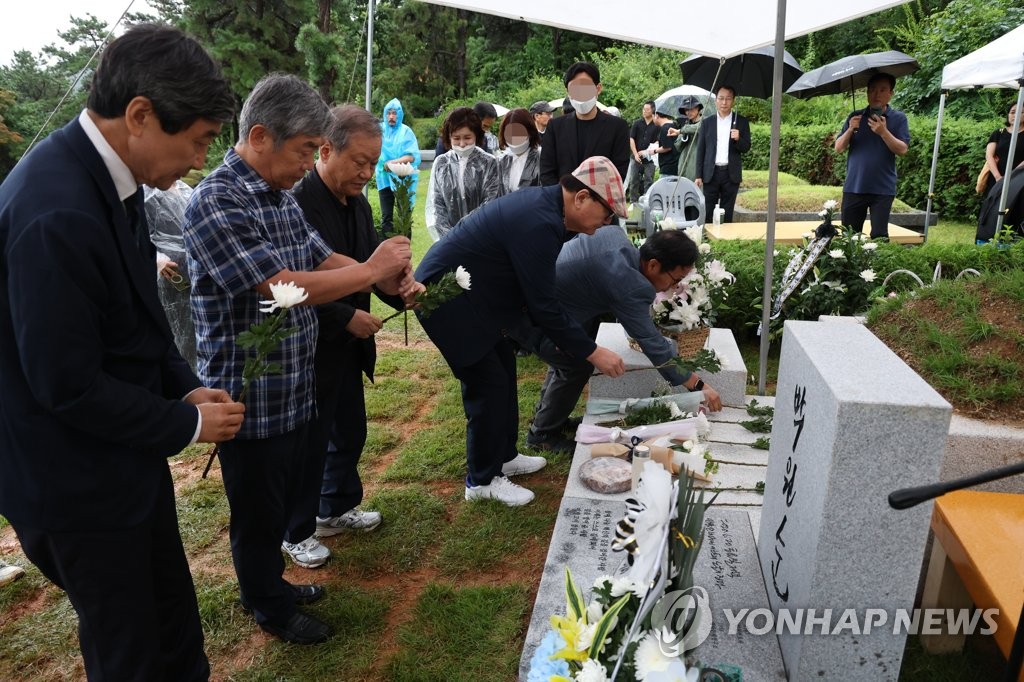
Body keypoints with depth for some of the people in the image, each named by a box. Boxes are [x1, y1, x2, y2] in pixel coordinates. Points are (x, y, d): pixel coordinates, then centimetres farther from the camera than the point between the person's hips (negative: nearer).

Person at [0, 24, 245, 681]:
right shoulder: (54, 212, -30)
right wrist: (188, 423, -14)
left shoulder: (108, 178, -1)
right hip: (79, 484, -8)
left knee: (175, 624, 24)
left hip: (128, 457, 8)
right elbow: (69, 386, -25)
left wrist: (185, 385, 0)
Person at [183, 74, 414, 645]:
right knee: (260, 513, 13)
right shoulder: (216, 204, -23)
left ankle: (271, 584, 46)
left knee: (288, 497, 24)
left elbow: (323, 259, 12)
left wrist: (391, 279, -7)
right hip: (251, 399, -8)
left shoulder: (281, 196, 7)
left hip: (295, 389, 9)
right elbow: (284, 288, -30)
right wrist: (373, 269, -20)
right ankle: (272, 610, 34)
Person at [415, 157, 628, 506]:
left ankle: (503, 455, 34)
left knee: (504, 367, 17)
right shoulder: (539, 224, -29)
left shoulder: (544, 202, 2)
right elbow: (543, 304, -24)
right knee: (489, 384, -3)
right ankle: (482, 480, 15)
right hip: (444, 297, -10)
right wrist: (593, 352, -16)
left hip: (471, 292, 10)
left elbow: (537, 293, 11)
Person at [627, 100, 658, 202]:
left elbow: (657, 142, 3)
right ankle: (633, 202, 13)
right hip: (636, 158, 1)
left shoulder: (656, 126, 1)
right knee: (634, 181, 4)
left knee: (648, 181, 1)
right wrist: (636, 154, -8)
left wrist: (647, 151, -11)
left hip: (649, 159, -1)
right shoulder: (637, 123, 4)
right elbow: (631, 139, 1)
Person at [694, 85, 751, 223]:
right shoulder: (707, 122, 6)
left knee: (727, 213, 5)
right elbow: (700, 150, 6)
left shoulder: (741, 122, 5)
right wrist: (698, 175, 0)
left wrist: (738, 139, -18)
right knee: (707, 212, 0)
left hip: (731, 174, 0)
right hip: (711, 173, 0)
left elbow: (746, 148, 4)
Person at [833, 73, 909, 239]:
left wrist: (883, 132, -21)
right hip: (853, 187, 2)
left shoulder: (899, 118, 3)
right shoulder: (855, 117, 10)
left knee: (879, 236, -3)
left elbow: (902, 150, -6)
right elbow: (838, 148, 6)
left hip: (882, 189, -2)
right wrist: (850, 130, -13)